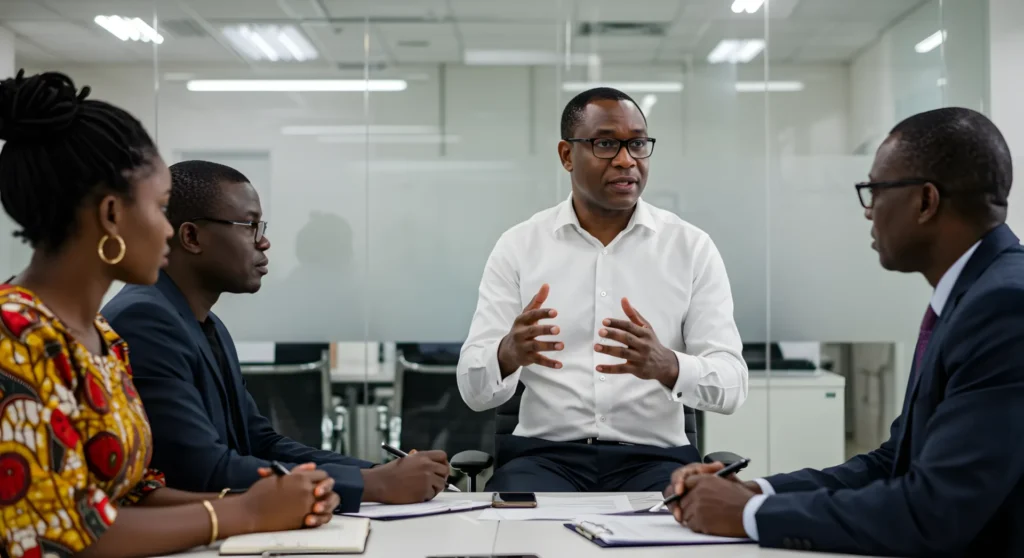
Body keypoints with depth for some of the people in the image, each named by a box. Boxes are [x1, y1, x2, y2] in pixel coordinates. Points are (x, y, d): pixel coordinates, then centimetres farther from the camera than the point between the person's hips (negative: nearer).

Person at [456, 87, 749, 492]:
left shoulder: (692, 247, 3)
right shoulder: (518, 246, 3)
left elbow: (731, 386, -5)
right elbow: (474, 390, -2)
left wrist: (666, 365, -28)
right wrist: (508, 354, -27)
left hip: (653, 457, 1)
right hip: (544, 453, 0)